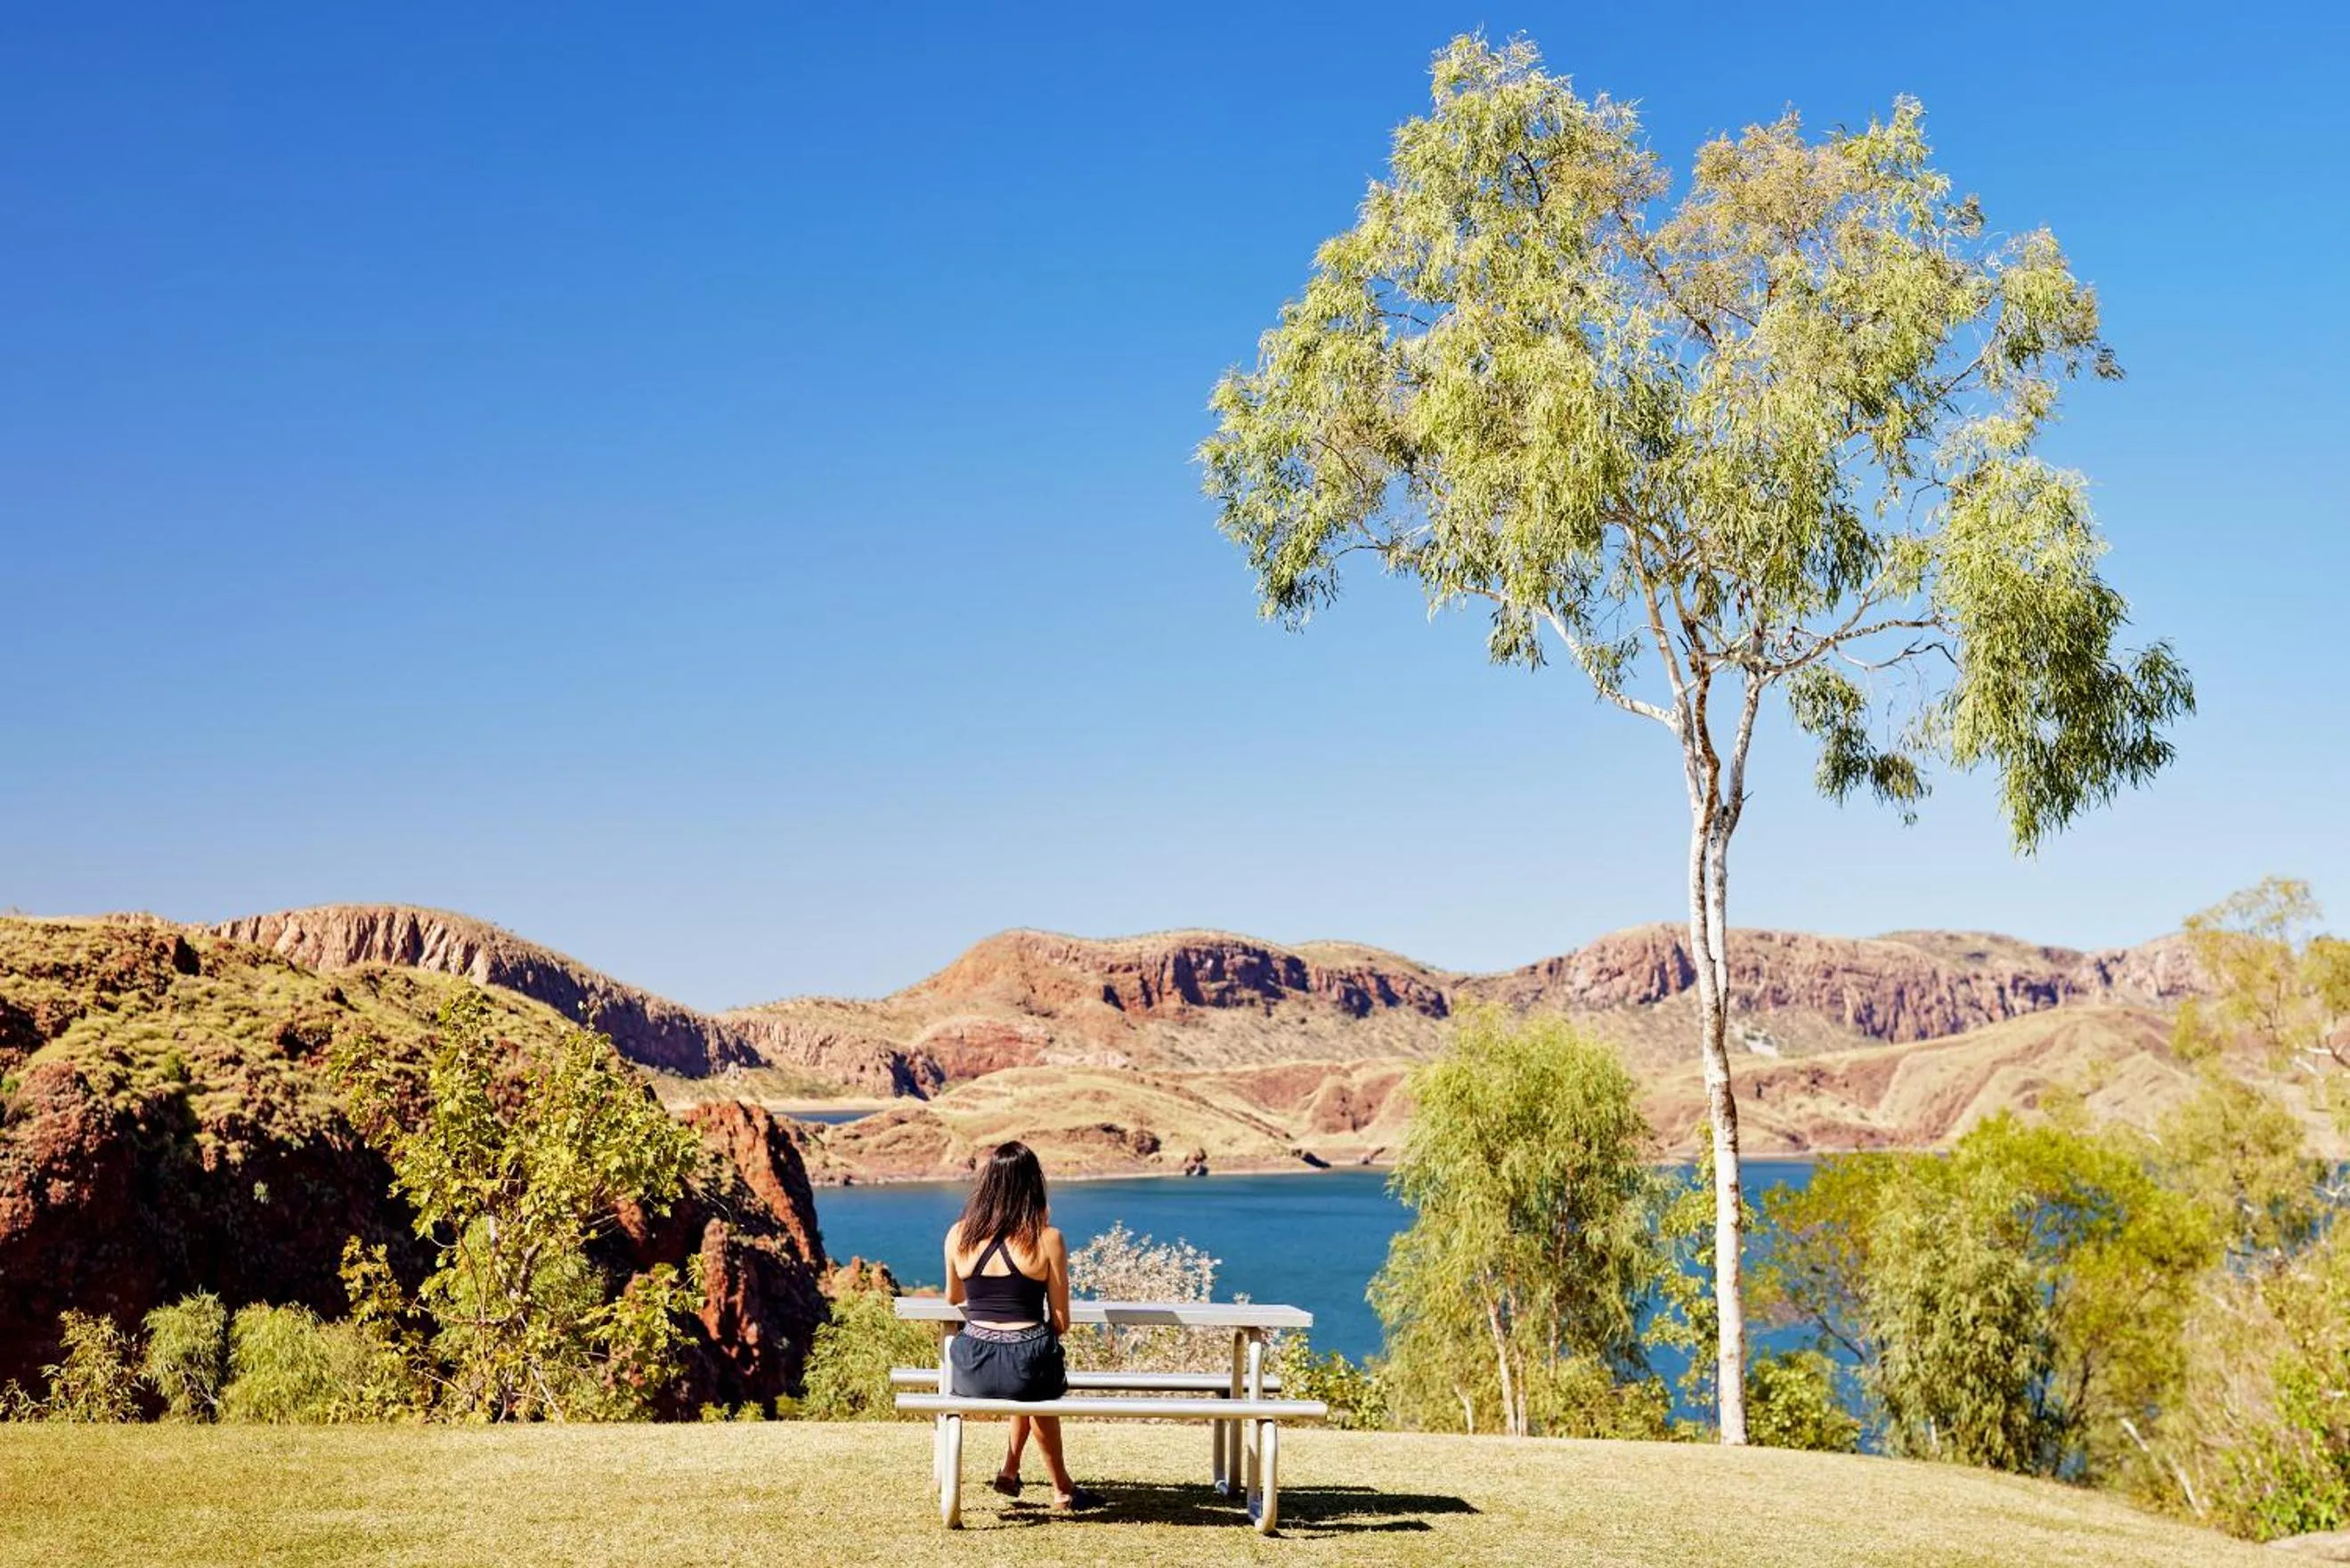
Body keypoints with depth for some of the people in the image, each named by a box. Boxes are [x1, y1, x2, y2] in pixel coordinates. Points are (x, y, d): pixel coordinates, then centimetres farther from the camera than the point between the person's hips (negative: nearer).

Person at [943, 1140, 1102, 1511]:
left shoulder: (958, 1235, 1)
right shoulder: (1047, 1240, -8)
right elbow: (1060, 1323, -2)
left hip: (971, 1371, 3)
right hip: (1026, 1368, -3)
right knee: (1039, 1385, 35)